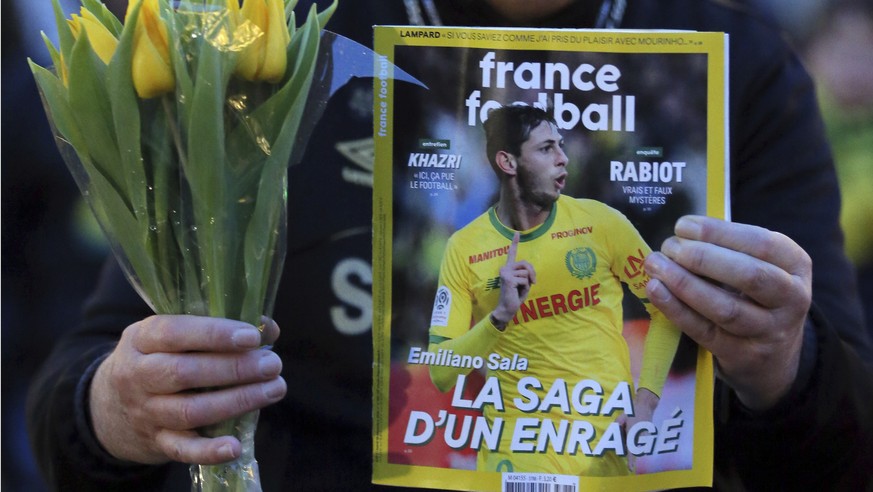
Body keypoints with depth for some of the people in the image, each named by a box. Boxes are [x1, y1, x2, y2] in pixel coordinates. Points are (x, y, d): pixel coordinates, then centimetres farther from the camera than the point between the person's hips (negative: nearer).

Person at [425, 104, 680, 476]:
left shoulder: (601, 222, -3)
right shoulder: (464, 248, -4)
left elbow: (666, 308, 6)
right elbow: (440, 374, -6)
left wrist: (645, 402, -6)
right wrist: (501, 315, -20)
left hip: (606, 440, 1)